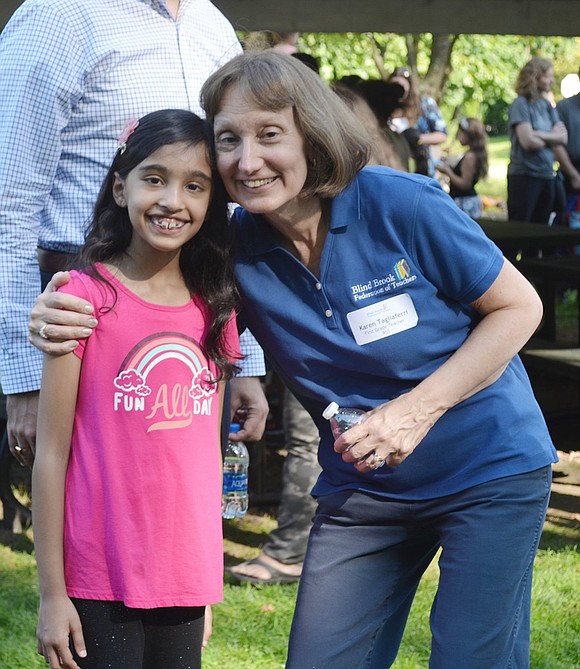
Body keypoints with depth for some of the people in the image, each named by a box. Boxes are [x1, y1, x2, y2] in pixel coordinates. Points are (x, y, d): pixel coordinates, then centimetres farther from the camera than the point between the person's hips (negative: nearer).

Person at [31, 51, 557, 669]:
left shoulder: (401, 206, -20)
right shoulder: (233, 248, -10)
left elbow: (519, 306, -11)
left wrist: (418, 409, -22)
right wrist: (61, 319, -22)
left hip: (491, 472, -3)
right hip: (361, 489, 3)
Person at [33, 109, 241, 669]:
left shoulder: (215, 311, 7)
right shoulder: (85, 298, -8)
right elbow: (51, 455, -8)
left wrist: (207, 580, 12)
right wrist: (51, 593, -9)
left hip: (186, 581, 5)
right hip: (100, 581, -5)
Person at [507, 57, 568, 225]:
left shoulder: (547, 105, 13)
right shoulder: (521, 104, -7)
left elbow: (563, 138, 4)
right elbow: (527, 141, -17)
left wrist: (539, 135, -11)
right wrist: (551, 137, 2)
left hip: (547, 175, 7)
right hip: (525, 174, -7)